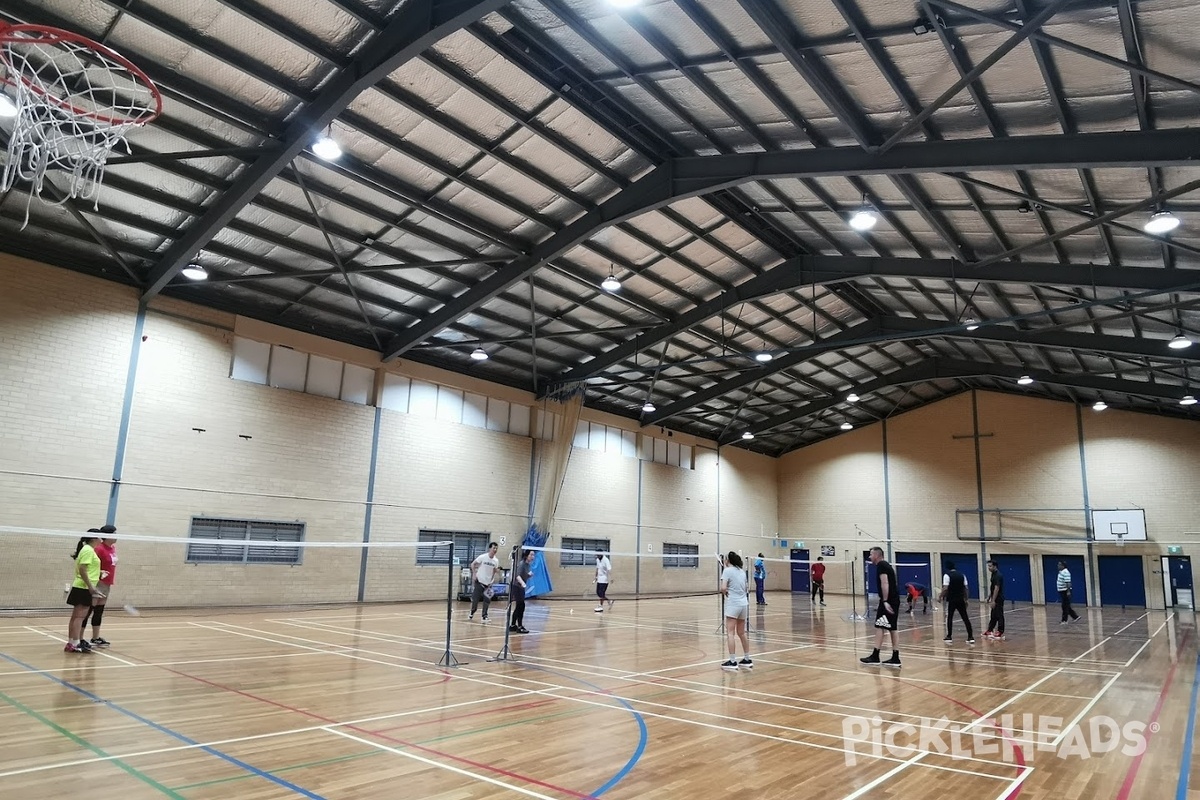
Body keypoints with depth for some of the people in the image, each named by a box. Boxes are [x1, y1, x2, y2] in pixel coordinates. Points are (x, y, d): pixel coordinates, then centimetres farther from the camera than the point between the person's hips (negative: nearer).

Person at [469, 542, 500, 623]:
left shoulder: (496, 560, -3)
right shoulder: (482, 557, -15)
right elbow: (473, 564, -4)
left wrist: (497, 571, -10)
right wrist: (474, 574, -11)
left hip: (488, 583, 3)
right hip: (479, 581, -2)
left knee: (487, 600, -7)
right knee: (475, 598, 6)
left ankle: (484, 616, 6)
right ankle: (472, 613, 33)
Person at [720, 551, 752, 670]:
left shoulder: (727, 570, -7)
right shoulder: (742, 570, 14)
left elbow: (723, 588, -17)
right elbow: (744, 587, 13)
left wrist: (725, 593, 1)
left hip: (733, 604, -7)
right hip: (744, 603, 7)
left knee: (730, 633, -5)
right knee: (741, 633, 17)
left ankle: (732, 662, -8)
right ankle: (747, 660, 23)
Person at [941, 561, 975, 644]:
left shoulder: (947, 575, -9)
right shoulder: (962, 575, 8)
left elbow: (945, 588, -17)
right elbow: (965, 588, 7)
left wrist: (941, 597, -4)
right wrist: (965, 599, 15)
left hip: (951, 600, -4)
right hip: (961, 600, 4)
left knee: (949, 618, 7)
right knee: (965, 618, 7)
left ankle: (949, 637, 9)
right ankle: (971, 637, 5)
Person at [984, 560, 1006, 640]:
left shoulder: (998, 575, -19)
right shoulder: (994, 574, 12)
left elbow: (997, 588, -23)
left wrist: (993, 600, -23)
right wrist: (989, 597, 19)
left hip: (998, 599, -10)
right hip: (995, 599, 10)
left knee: (999, 616, -2)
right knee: (993, 616, 15)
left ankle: (1000, 633, 4)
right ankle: (990, 631, 21)